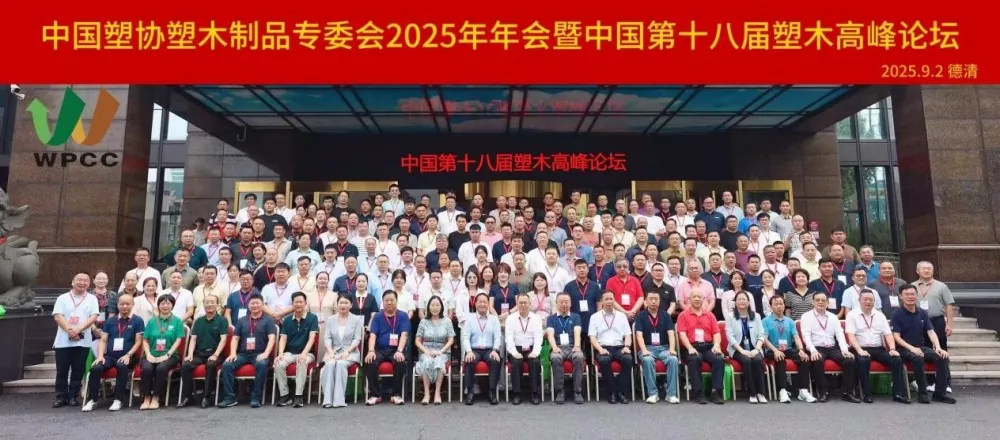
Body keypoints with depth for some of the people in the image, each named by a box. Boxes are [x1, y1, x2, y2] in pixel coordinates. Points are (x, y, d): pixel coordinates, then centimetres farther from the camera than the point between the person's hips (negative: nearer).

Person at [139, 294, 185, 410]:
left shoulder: (177, 321, 8)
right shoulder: (152, 321, 15)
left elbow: (178, 341, 0)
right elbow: (145, 341, 11)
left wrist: (166, 355, -12)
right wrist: (148, 354, -7)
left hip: (169, 355, -2)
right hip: (152, 355, 2)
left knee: (161, 368, -32)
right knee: (147, 368, -30)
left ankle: (156, 398, -20)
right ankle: (146, 398, -18)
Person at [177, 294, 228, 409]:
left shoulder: (222, 320, 2)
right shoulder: (198, 321, 16)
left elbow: (223, 340, -6)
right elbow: (193, 339, 10)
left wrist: (215, 355, -19)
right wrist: (190, 354, -7)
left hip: (214, 353, -4)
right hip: (199, 352, 4)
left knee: (211, 365, -35)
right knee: (185, 365, -24)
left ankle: (207, 396, -23)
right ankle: (186, 396, -13)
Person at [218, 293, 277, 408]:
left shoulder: (268, 320, 6)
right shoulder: (241, 320, 18)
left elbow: (271, 338, -4)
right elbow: (235, 338, 13)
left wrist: (266, 353, -20)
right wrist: (233, 353, -5)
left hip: (259, 354, -4)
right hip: (243, 353, 4)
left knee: (262, 365, -35)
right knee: (227, 365, -23)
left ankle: (256, 398, -26)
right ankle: (230, 397, -16)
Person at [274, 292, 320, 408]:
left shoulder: (312, 318, -2)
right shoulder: (287, 320, 9)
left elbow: (311, 338, -11)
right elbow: (283, 338, 3)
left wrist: (304, 353, -26)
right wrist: (280, 353, -16)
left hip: (306, 353, -3)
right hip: (289, 352, 3)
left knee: (302, 363, -37)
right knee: (278, 363, -28)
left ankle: (299, 396, -29)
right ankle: (284, 395, -16)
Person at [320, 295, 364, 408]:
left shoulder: (357, 319, 5)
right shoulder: (330, 319, 12)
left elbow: (357, 339, -2)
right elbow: (327, 337, 5)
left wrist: (347, 351, -16)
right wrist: (330, 352, -12)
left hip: (350, 352, -2)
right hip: (334, 351, 2)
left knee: (341, 364, -33)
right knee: (330, 364, -31)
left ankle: (339, 399, -32)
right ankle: (327, 399, -32)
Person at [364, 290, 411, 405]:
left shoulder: (403, 316, 4)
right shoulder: (377, 317, 8)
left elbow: (404, 335, -8)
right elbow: (372, 335, -2)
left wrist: (399, 351, -25)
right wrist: (371, 351, -21)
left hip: (396, 350, -1)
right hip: (380, 349, 2)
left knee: (400, 362, -33)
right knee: (369, 362, -29)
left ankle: (396, 394, -15)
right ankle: (376, 394, -15)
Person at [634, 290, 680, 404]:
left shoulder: (665, 315, 9)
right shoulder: (641, 316, 4)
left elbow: (671, 333, 0)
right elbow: (639, 335, -7)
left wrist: (672, 349, -16)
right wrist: (644, 350, -23)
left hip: (664, 347, 2)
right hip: (648, 348, -2)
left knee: (673, 359, -30)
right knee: (647, 360, -35)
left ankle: (671, 394, -21)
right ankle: (653, 393, -23)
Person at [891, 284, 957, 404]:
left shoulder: (923, 313, 12)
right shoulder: (897, 314, -4)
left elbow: (931, 332, 4)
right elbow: (896, 336, -11)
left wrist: (938, 347, -13)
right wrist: (911, 348, -24)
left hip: (921, 347, 5)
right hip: (905, 349, -5)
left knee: (942, 356, -20)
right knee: (917, 358, -35)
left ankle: (940, 392, -11)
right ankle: (922, 393, -24)